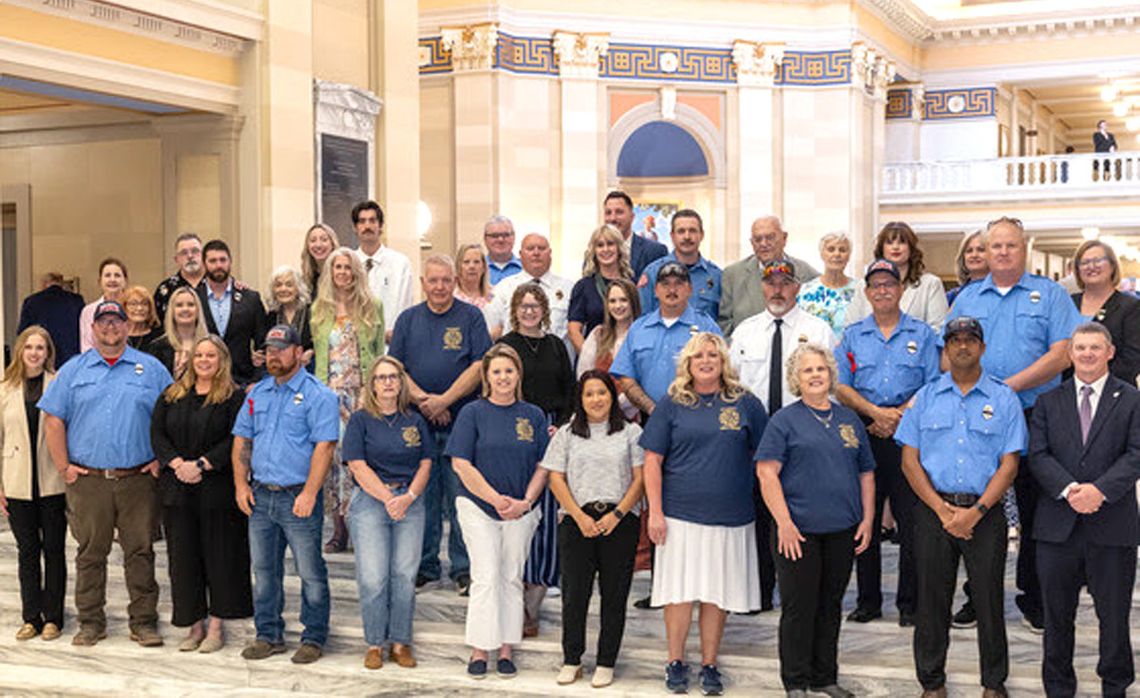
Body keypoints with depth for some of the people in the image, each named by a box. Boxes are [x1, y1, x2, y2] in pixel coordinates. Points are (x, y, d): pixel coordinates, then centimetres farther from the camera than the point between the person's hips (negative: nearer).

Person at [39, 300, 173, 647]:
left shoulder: (151, 368, 7)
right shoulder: (73, 370, 9)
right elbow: (53, 420, 7)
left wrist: (162, 460, -2)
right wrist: (64, 466, 0)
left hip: (137, 478, -1)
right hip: (88, 479, 1)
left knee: (140, 552, 2)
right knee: (90, 553, 6)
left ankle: (144, 621, 10)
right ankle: (90, 622, 17)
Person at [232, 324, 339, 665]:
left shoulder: (317, 395, -7)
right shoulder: (257, 393, 14)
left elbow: (324, 445, -13)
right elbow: (242, 439, 17)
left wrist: (309, 493, -19)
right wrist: (241, 484, 6)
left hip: (298, 497, -6)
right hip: (260, 496, 6)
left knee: (310, 573, 0)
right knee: (264, 570, 12)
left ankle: (313, 638, 10)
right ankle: (269, 635, 23)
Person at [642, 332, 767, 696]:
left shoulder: (746, 404, 5)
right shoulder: (672, 404, 3)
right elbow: (652, 460, 2)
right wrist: (655, 512, -5)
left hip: (730, 516, 1)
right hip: (680, 515, -1)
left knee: (717, 592, 7)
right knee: (679, 589, 1)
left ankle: (709, 665, 18)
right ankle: (675, 663, 15)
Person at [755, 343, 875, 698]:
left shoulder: (849, 420, 14)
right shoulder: (785, 420, -2)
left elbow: (866, 473, 17)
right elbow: (766, 472, -9)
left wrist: (867, 519, 7)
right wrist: (784, 522, -16)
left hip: (842, 532, 5)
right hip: (799, 531, -5)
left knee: (830, 606, 13)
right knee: (799, 607, 0)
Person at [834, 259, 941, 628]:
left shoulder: (922, 334, 8)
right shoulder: (853, 335, 12)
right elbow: (841, 386, 4)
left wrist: (900, 414, -12)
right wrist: (875, 412, -10)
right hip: (864, 434, 2)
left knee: (911, 520, -3)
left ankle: (910, 602, 6)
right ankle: (868, 600, 14)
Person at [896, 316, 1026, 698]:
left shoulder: (1003, 398, 4)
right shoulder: (925, 397, 8)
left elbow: (1009, 464, -1)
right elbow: (910, 460, 3)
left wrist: (975, 512, -12)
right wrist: (943, 510, -8)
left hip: (985, 513, -1)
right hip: (933, 511, 1)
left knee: (989, 598, 2)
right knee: (932, 598, 6)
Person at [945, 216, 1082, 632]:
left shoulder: (1049, 294, 5)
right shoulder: (968, 298, 14)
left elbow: (1062, 354, -6)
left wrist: (1011, 385, -15)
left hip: (1035, 416, -2)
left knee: (1036, 512, 3)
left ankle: (1034, 601, 15)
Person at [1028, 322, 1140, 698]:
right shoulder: (1049, 401, 9)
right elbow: (1038, 455, 0)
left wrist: (1099, 490, -20)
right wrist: (1068, 490, -16)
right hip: (1058, 525, 2)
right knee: (1057, 613, 9)